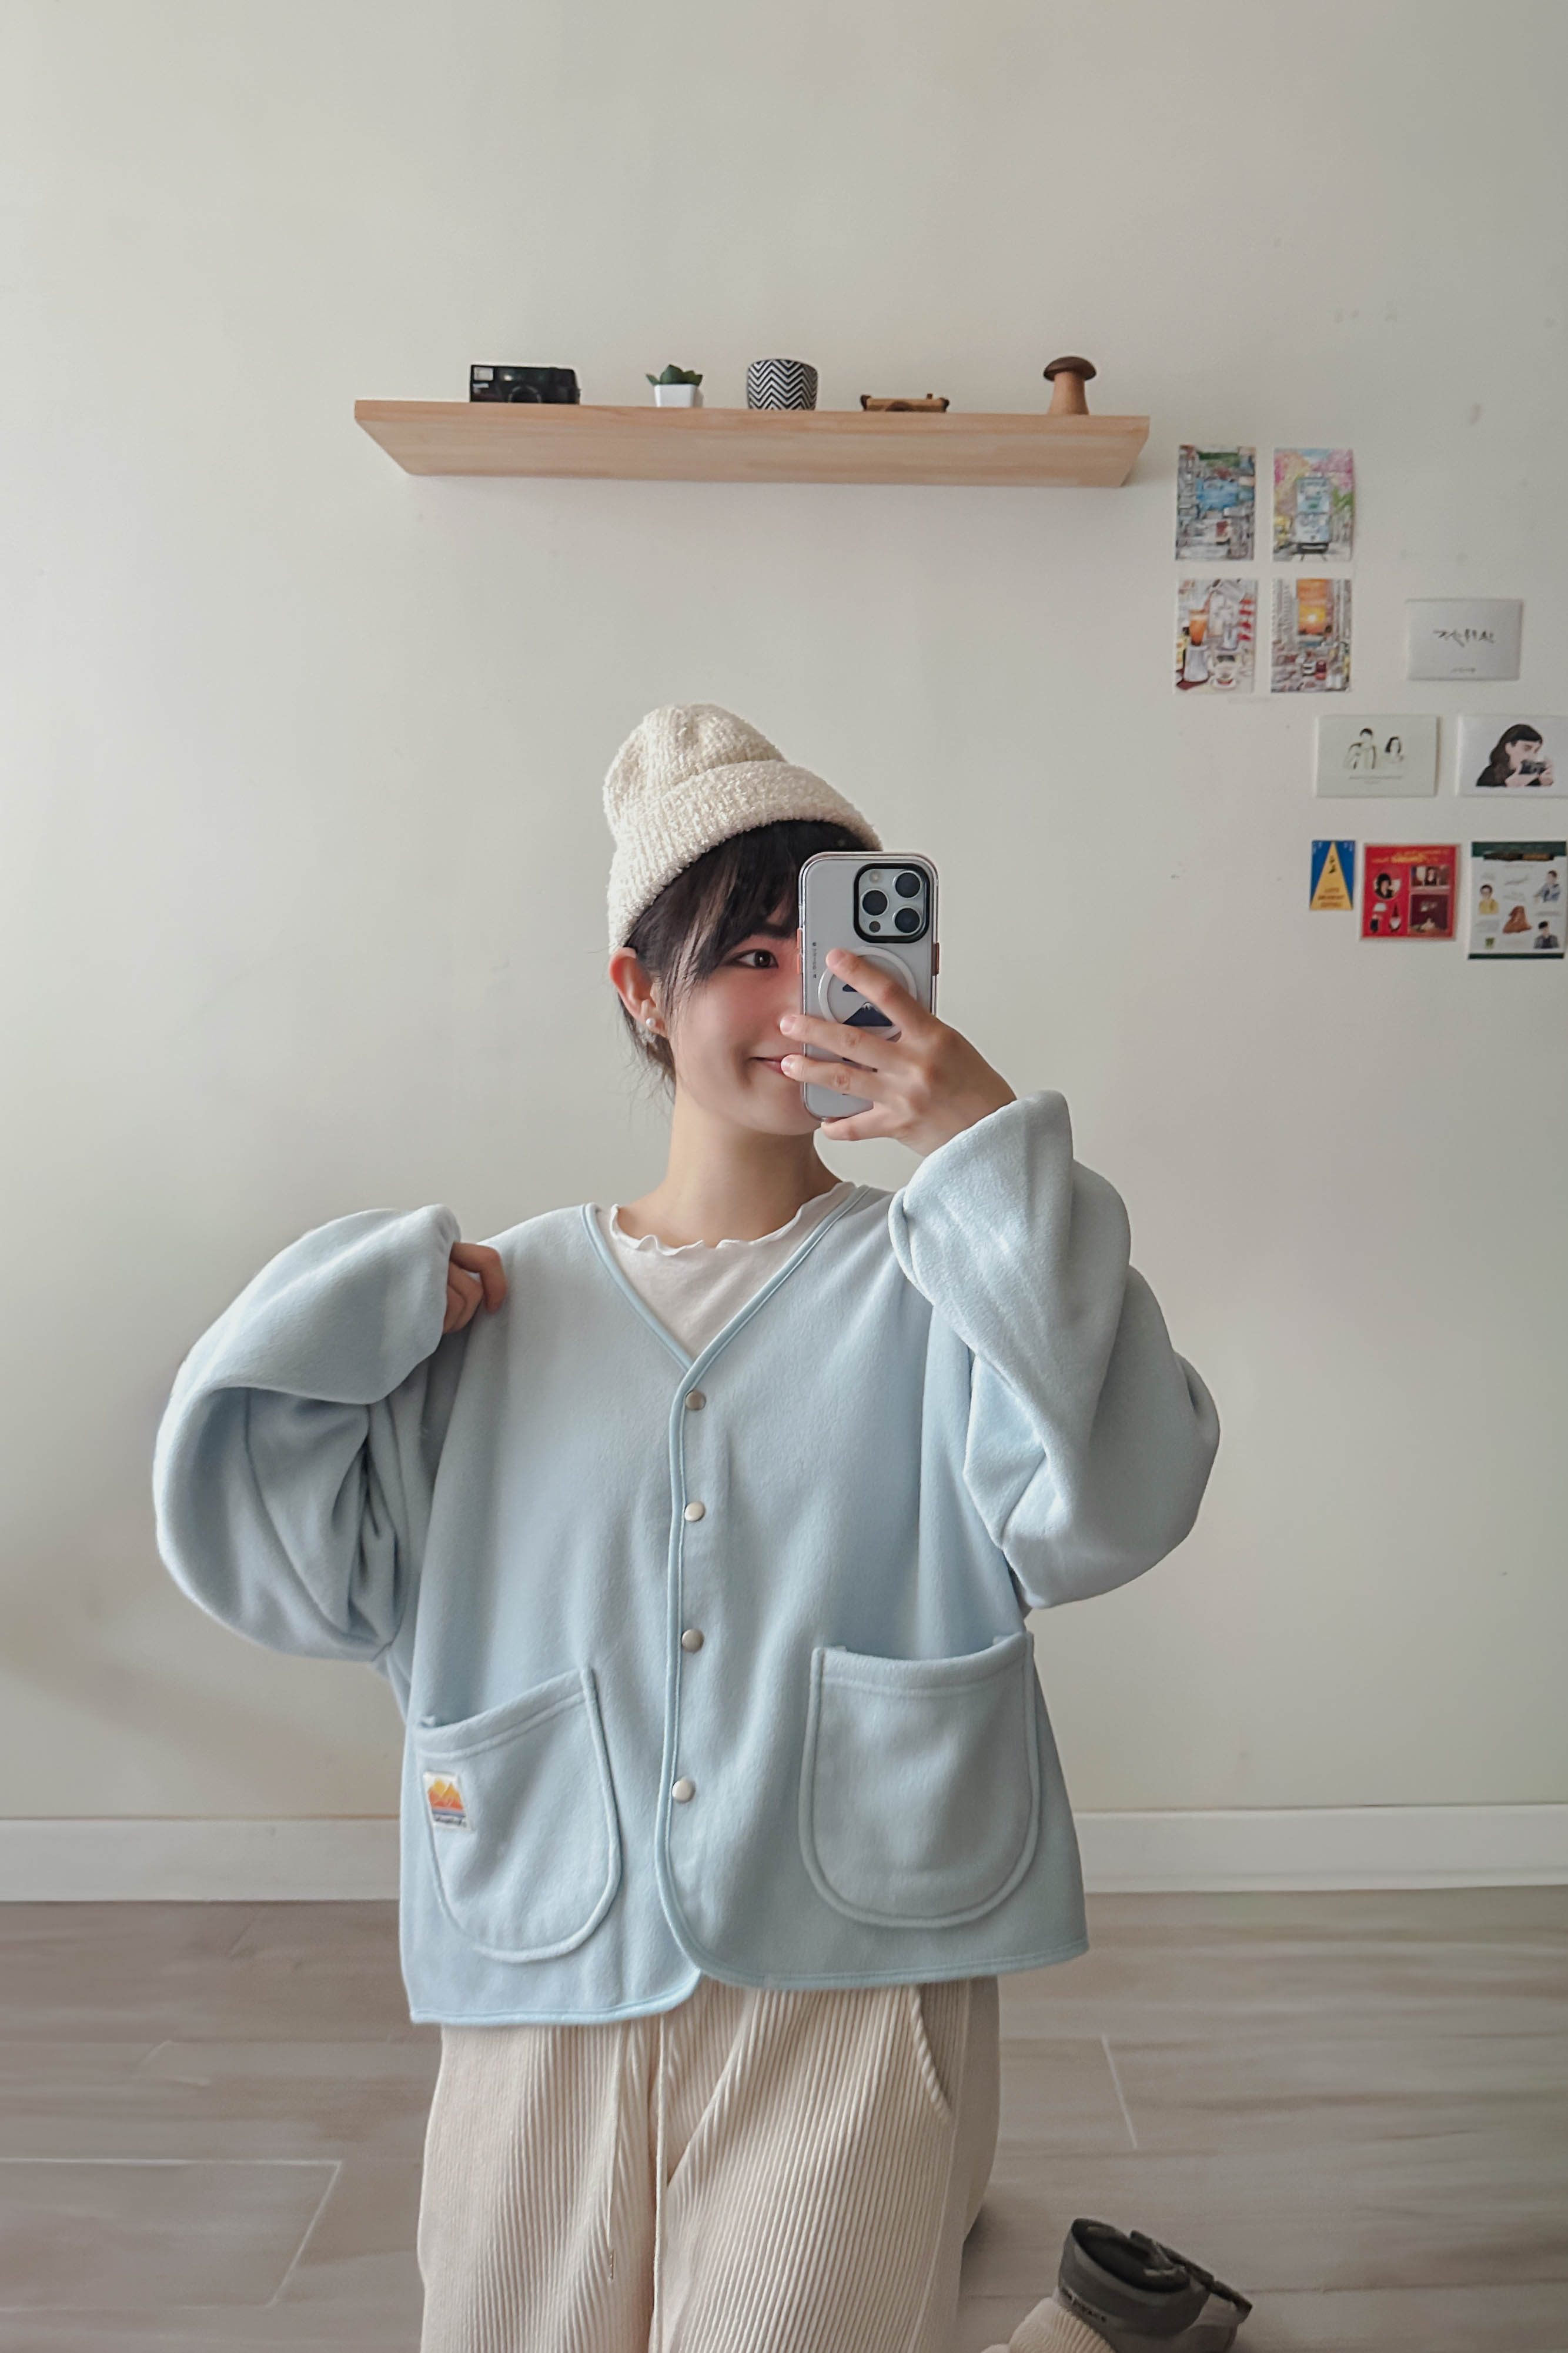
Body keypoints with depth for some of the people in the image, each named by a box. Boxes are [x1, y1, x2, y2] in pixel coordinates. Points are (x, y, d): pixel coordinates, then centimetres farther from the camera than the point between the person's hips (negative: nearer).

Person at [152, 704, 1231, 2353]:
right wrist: (370, 1304, -9)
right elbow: (282, 1563, 2)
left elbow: (1106, 1506, -21)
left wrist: (992, 1150, -26)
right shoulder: (500, 1306, 2)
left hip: (853, 1994, -2)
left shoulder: (931, 1284, -4)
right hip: (543, 2004, 3)